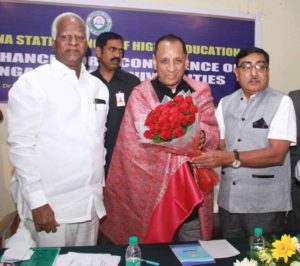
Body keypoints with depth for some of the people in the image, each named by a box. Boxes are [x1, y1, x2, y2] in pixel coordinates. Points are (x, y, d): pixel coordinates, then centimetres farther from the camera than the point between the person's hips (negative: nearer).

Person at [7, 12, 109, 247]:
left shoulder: (99, 87, 9)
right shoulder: (31, 83, -7)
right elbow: (21, 146, -11)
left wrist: (100, 188, 14)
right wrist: (37, 201, -15)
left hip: (90, 204, 5)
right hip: (50, 206, -5)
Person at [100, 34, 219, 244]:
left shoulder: (201, 91, 6)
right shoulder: (141, 94, -2)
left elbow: (213, 133, -2)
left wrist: (202, 136, -24)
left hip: (194, 187, 2)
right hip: (155, 187, -2)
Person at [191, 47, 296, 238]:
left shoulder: (281, 102, -6)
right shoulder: (225, 103, 8)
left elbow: (277, 154, -16)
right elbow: (220, 146, 5)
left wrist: (230, 158, -24)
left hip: (265, 205, -4)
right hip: (228, 201, 4)